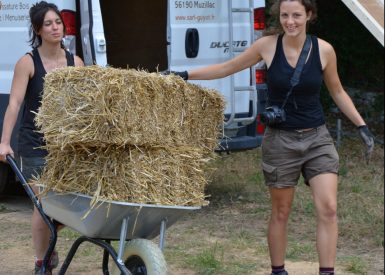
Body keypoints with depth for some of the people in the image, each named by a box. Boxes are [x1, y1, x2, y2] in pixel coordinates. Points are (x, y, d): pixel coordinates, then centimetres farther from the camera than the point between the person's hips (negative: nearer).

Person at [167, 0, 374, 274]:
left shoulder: (324, 50, -5)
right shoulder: (267, 46, -7)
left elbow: (337, 92, 10)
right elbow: (226, 68, 6)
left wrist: (362, 126, 5)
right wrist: (185, 75, 3)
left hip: (317, 139, 1)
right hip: (281, 140, -1)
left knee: (328, 208, -9)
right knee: (280, 212, 8)